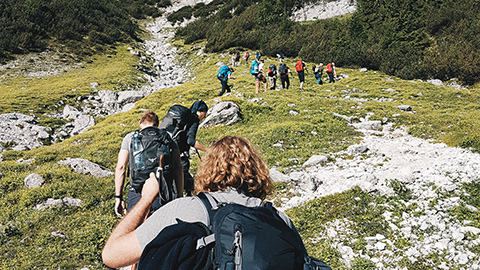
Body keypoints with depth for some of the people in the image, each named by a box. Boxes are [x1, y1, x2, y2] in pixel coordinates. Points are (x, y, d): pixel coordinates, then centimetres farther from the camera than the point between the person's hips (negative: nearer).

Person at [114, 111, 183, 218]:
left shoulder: (130, 137, 13)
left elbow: (120, 167, 7)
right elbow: (178, 169, 6)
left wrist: (118, 197, 11)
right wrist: (179, 197, 10)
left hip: (137, 195, 0)